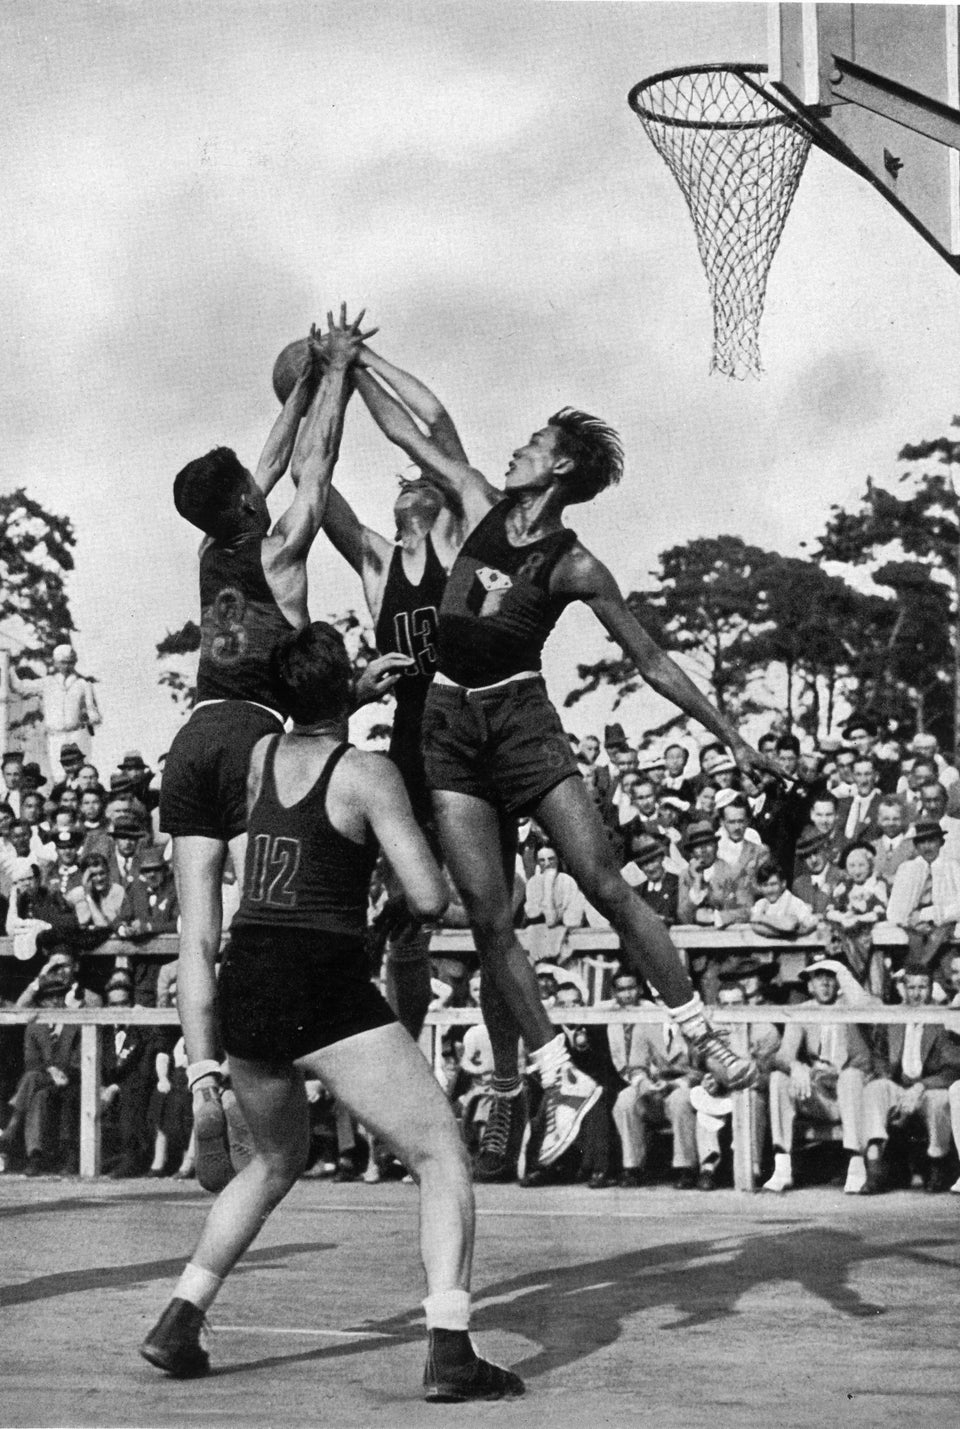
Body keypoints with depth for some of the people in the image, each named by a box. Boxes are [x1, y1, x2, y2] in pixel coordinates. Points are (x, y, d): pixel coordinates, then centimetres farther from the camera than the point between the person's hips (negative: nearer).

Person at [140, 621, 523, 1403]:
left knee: (277, 1160, 29)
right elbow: (430, 899, -10)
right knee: (444, 1157, 0)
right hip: (326, 989, -7)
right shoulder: (367, 772, -6)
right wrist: (430, 873, 12)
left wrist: (371, 690, 36)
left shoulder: (261, 754, 11)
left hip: (244, 984, 7)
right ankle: (449, 1352, -14)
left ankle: (179, 1324, 24)